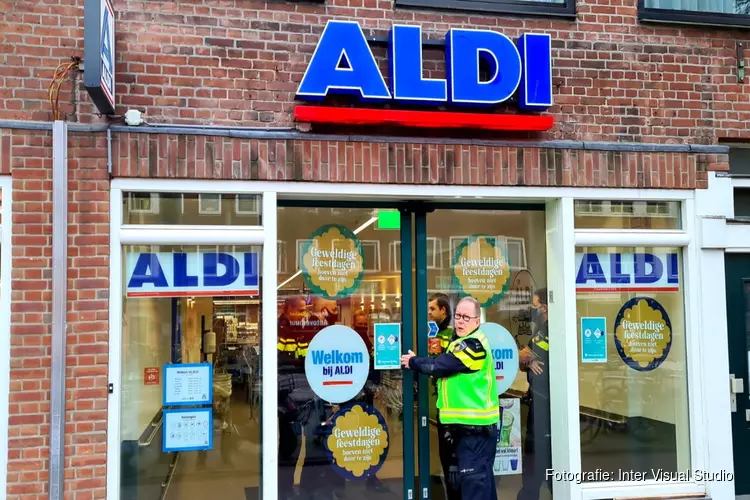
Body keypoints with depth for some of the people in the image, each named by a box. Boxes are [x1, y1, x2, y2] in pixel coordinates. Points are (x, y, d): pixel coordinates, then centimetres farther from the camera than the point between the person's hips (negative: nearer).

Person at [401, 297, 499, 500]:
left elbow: (439, 366, -20)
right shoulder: (461, 342, 17)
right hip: (469, 425, 10)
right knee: (481, 480, 17)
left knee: (474, 482, -8)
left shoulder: (473, 344, -17)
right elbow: (448, 371, 18)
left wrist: (412, 361, -4)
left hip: (475, 426, -10)